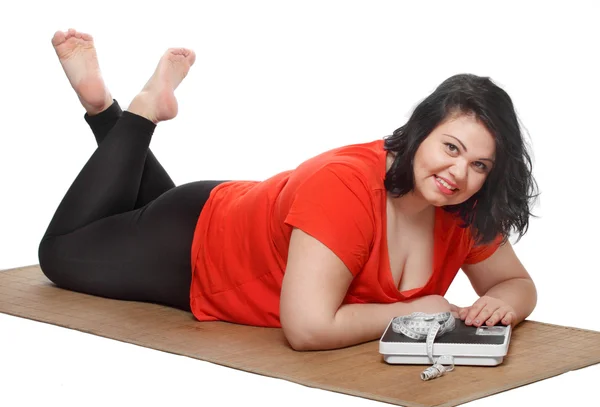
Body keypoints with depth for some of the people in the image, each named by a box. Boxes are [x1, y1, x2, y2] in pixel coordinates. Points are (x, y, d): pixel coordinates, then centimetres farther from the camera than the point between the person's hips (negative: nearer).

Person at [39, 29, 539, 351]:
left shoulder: (465, 211, -22)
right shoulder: (345, 184, -44)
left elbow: (517, 283, -8)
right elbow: (308, 328, -48)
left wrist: (500, 302, -32)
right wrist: (413, 311, -36)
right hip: (196, 244, -6)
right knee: (62, 253, 20)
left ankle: (107, 109, 36)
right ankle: (145, 110, 22)